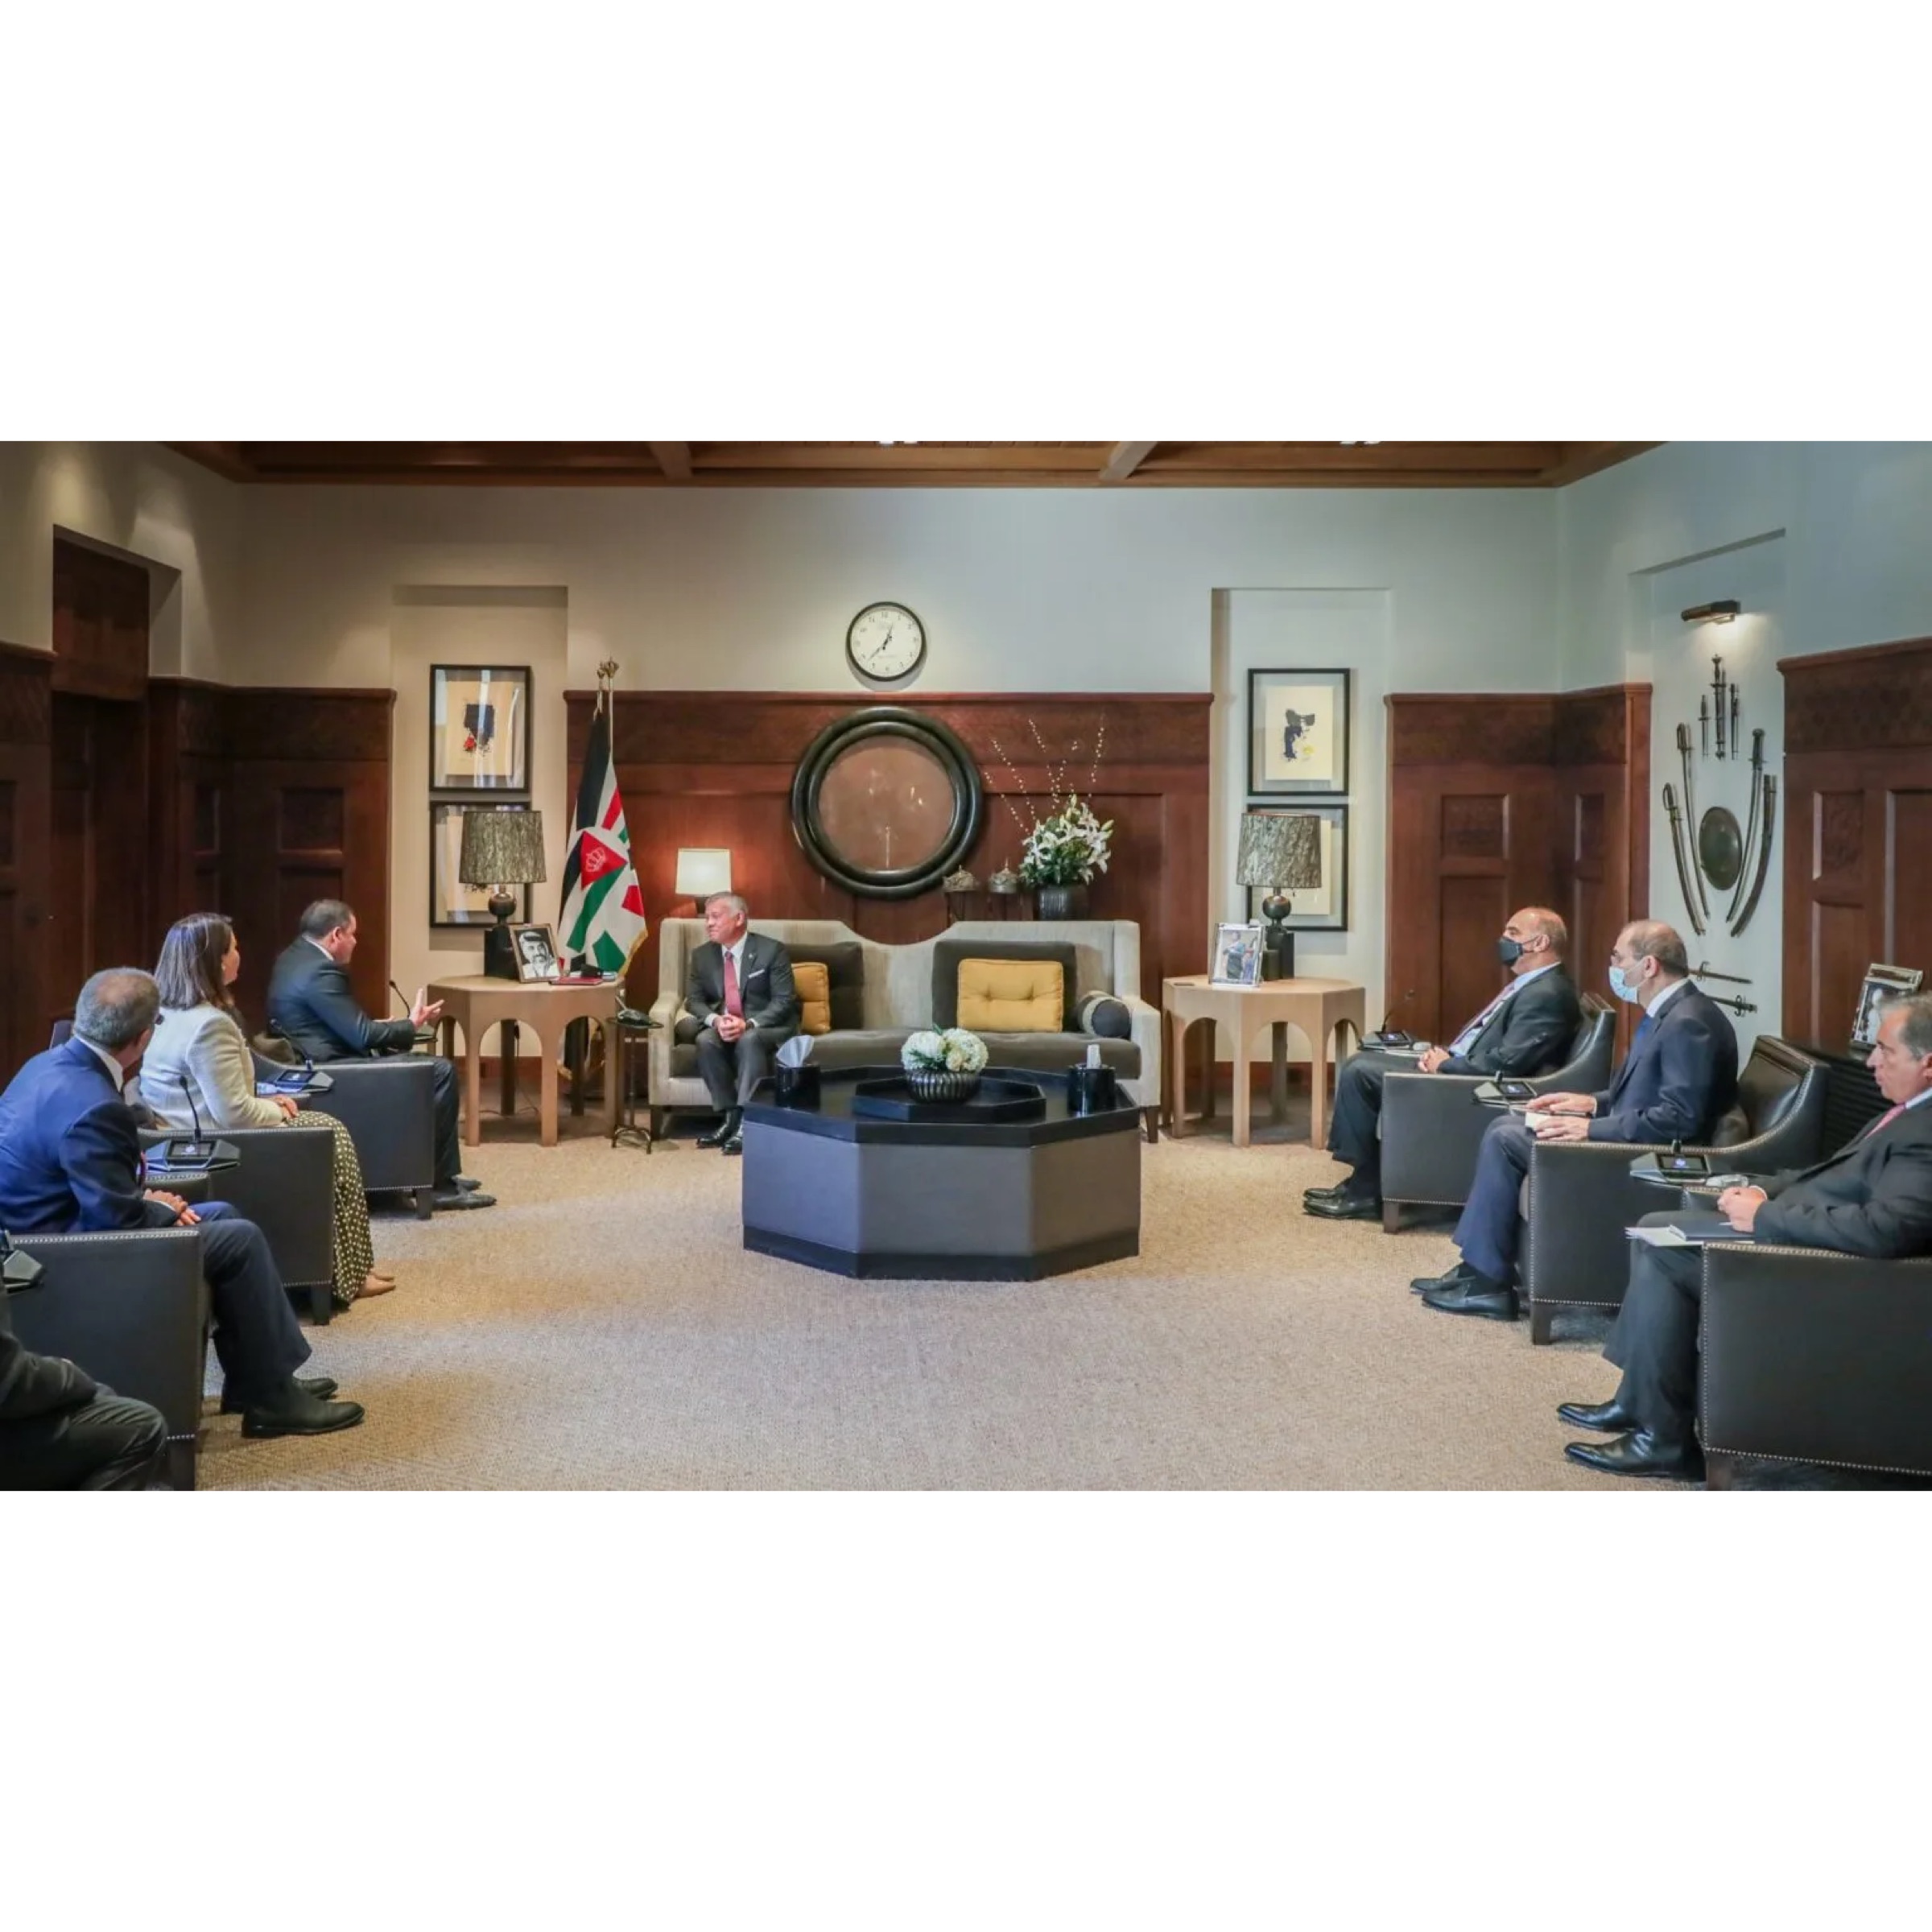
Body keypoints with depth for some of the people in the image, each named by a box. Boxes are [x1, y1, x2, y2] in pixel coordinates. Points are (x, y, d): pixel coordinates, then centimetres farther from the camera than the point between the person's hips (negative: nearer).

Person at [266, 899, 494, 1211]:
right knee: (441, 1071, -12)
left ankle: (442, 1174, 22)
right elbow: (363, 1036, -21)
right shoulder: (320, 972, -21)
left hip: (314, 1061, 11)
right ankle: (438, 1183, -5)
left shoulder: (293, 957, 11)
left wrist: (374, 1025, 12)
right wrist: (411, 1025, -6)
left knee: (425, 1064, 21)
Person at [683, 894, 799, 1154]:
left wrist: (748, 1024, -28)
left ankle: (746, 1122, -38)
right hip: (723, 1026, 4)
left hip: (768, 1027, -4)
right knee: (705, 1040, -29)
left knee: (749, 1040, -37)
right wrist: (715, 1020, -18)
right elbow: (694, 1000, 5)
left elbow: (784, 1001, -14)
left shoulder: (771, 951, -9)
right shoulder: (702, 955, 5)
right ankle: (730, 1116, -23)